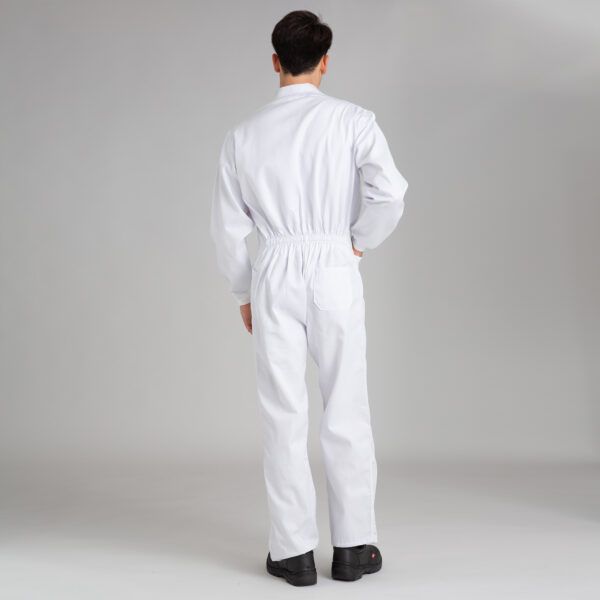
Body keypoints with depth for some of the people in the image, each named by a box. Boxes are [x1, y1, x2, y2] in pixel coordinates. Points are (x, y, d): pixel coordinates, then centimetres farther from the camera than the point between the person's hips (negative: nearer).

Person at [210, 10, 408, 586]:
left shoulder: (243, 134, 5)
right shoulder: (353, 120, -2)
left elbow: (228, 226, 6)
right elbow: (389, 193, -14)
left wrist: (243, 295, 18)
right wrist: (361, 241, 5)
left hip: (274, 277, 1)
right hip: (334, 272, -1)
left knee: (284, 414, 6)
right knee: (346, 410, 7)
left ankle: (293, 549, 11)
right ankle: (353, 545, 13)